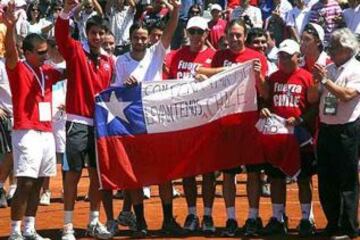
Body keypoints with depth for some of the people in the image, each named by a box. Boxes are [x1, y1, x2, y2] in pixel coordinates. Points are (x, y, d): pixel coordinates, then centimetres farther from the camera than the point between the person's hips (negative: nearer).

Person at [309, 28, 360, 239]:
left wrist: (325, 80, -16)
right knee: (326, 180, 12)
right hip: (326, 129, 7)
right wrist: (317, 81, -5)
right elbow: (312, 98, 12)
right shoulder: (327, 69, 11)